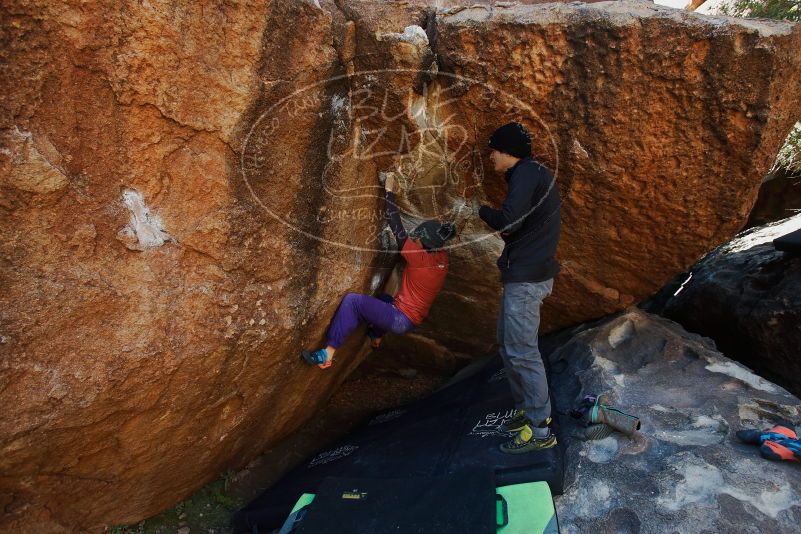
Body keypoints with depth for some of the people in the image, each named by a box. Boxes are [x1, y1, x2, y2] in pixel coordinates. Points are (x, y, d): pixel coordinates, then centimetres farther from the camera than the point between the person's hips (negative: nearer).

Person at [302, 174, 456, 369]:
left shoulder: (419, 257, -21)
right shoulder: (443, 257, -2)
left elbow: (397, 227, -17)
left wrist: (389, 190, -10)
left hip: (401, 319, -9)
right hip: (413, 320, 9)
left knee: (352, 301, -15)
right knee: (383, 298, 36)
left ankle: (328, 354, -19)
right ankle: (376, 337, 53)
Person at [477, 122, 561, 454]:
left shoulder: (526, 174, -13)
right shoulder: (533, 174, 19)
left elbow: (507, 221, -23)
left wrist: (482, 210, -5)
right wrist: (495, 220, 5)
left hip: (526, 277, -11)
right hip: (526, 274, 11)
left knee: (521, 351, -7)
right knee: (507, 343, 17)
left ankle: (540, 430, 1)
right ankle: (527, 410, 27)